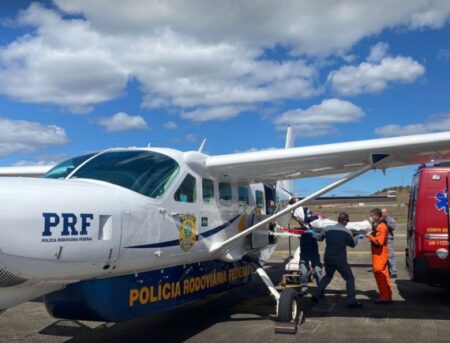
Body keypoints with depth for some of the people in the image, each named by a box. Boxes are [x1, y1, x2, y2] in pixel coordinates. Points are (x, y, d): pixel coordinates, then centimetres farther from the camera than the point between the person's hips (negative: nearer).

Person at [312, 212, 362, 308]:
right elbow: (353, 244, 9)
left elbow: (319, 238, 11)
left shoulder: (328, 229, -3)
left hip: (328, 258, 4)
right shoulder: (347, 232, -7)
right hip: (340, 260, -4)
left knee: (327, 276, 25)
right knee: (350, 279, 9)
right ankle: (351, 302, 4)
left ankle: (316, 295, 22)